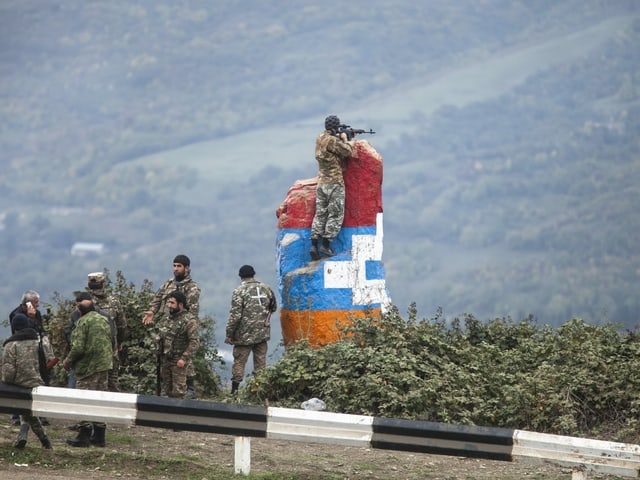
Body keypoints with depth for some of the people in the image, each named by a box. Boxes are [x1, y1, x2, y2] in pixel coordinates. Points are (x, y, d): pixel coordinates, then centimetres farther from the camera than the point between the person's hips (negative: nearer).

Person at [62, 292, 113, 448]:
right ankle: (99, 436, 15)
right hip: (104, 366, 7)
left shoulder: (83, 321, -13)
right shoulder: (104, 320, 9)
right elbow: (110, 343, 16)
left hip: (87, 367, -7)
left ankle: (84, 436, -2)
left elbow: (78, 348, -18)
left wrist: (68, 361, -3)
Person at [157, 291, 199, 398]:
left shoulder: (189, 320, -16)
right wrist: (159, 354, 15)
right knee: (167, 389, 16)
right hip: (165, 360, 8)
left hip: (179, 361, -8)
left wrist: (184, 358, -23)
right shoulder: (168, 319, 10)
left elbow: (195, 342, -19)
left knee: (178, 390, -5)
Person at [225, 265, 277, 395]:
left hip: (244, 335, -4)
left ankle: (234, 391, 0)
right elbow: (273, 307, 19)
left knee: (239, 362, 2)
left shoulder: (239, 291, -11)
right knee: (260, 362, 10)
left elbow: (235, 315, -14)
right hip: (262, 333, 4)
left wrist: (229, 334, -7)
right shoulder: (265, 288, 5)